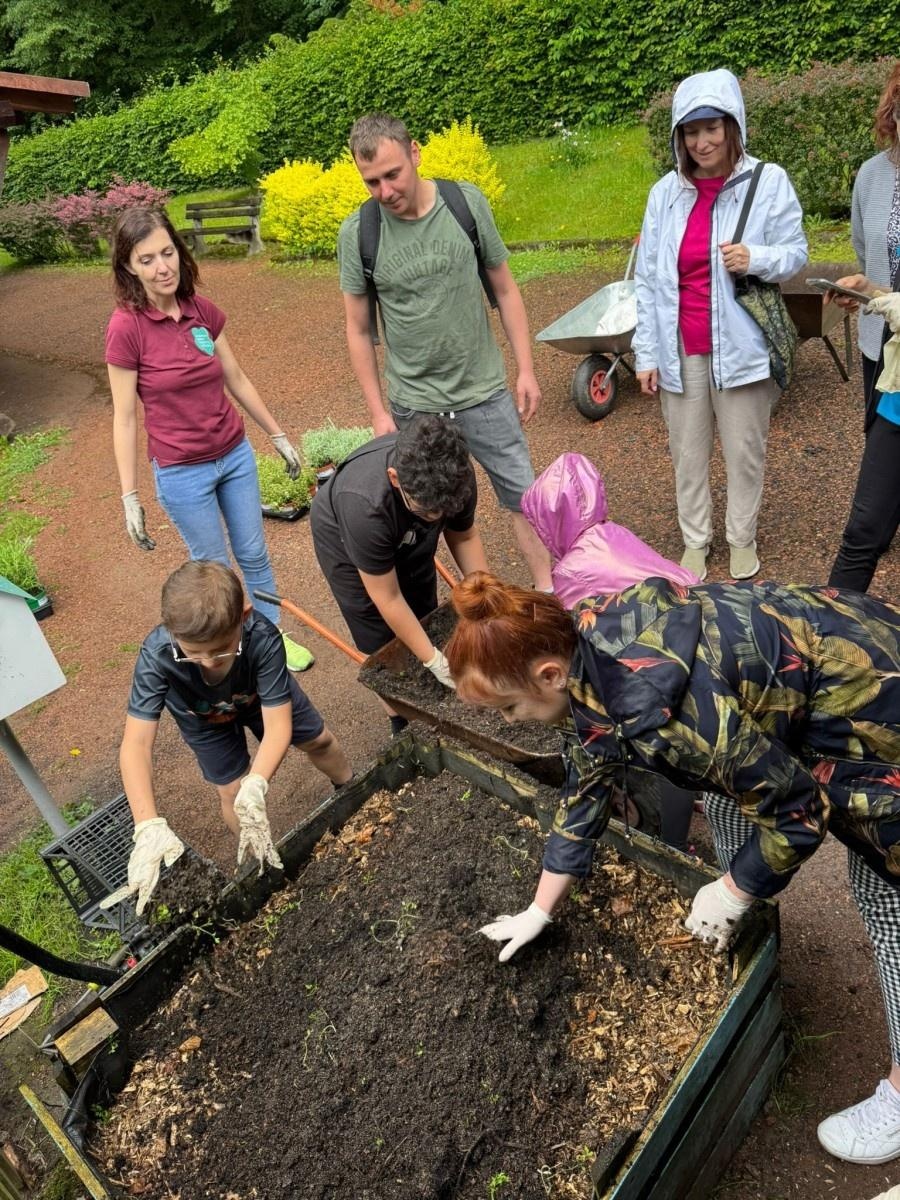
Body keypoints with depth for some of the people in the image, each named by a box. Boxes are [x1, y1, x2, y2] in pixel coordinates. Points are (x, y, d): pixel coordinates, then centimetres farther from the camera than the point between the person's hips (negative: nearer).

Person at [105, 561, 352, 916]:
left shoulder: (262, 637, -46)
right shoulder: (156, 656, -44)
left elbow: (278, 726, -42)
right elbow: (136, 744, -46)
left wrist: (256, 788, -58)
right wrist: (149, 827, -57)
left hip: (262, 694, 1)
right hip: (205, 718, 0)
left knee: (318, 739, 14)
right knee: (232, 791, -1)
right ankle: (261, 864, 30)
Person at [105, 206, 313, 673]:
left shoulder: (203, 311, -3)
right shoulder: (126, 327, -16)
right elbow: (124, 417, -12)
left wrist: (278, 435, 13)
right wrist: (130, 498, -11)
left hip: (235, 454, 4)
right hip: (181, 472, -4)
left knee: (254, 555, 17)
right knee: (214, 567, 12)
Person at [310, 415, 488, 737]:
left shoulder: (455, 472, -33)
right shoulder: (365, 504, -46)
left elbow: (464, 536, -12)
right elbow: (387, 599, -33)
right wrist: (435, 661, -26)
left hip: (407, 536, 5)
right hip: (345, 541, -4)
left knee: (425, 620, 11)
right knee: (384, 644, -2)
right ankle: (404, 727, 21)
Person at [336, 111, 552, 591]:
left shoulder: (467, 202, -7)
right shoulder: (356, 234, -9)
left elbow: (505, 290, 3)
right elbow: (359, 329, -1)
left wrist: (526, 369, 1)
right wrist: (378, 413, -1)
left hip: (485, 392, 1)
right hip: (414, 405, 0)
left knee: (523, 495, 8)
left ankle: (548, 592, 26)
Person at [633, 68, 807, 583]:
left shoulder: (769, 182, -4)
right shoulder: (665, 193, 3)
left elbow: (796, 252, 1)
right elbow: (648, 279, 4)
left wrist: (757, 259, -22)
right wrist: (646, 352, 0)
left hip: (741, 347, -2)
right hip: (680, 352, 2)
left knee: (746, 454, 9)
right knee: (688, 456, 10)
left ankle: (742, 538, 29)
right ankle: (695, 541, 28)